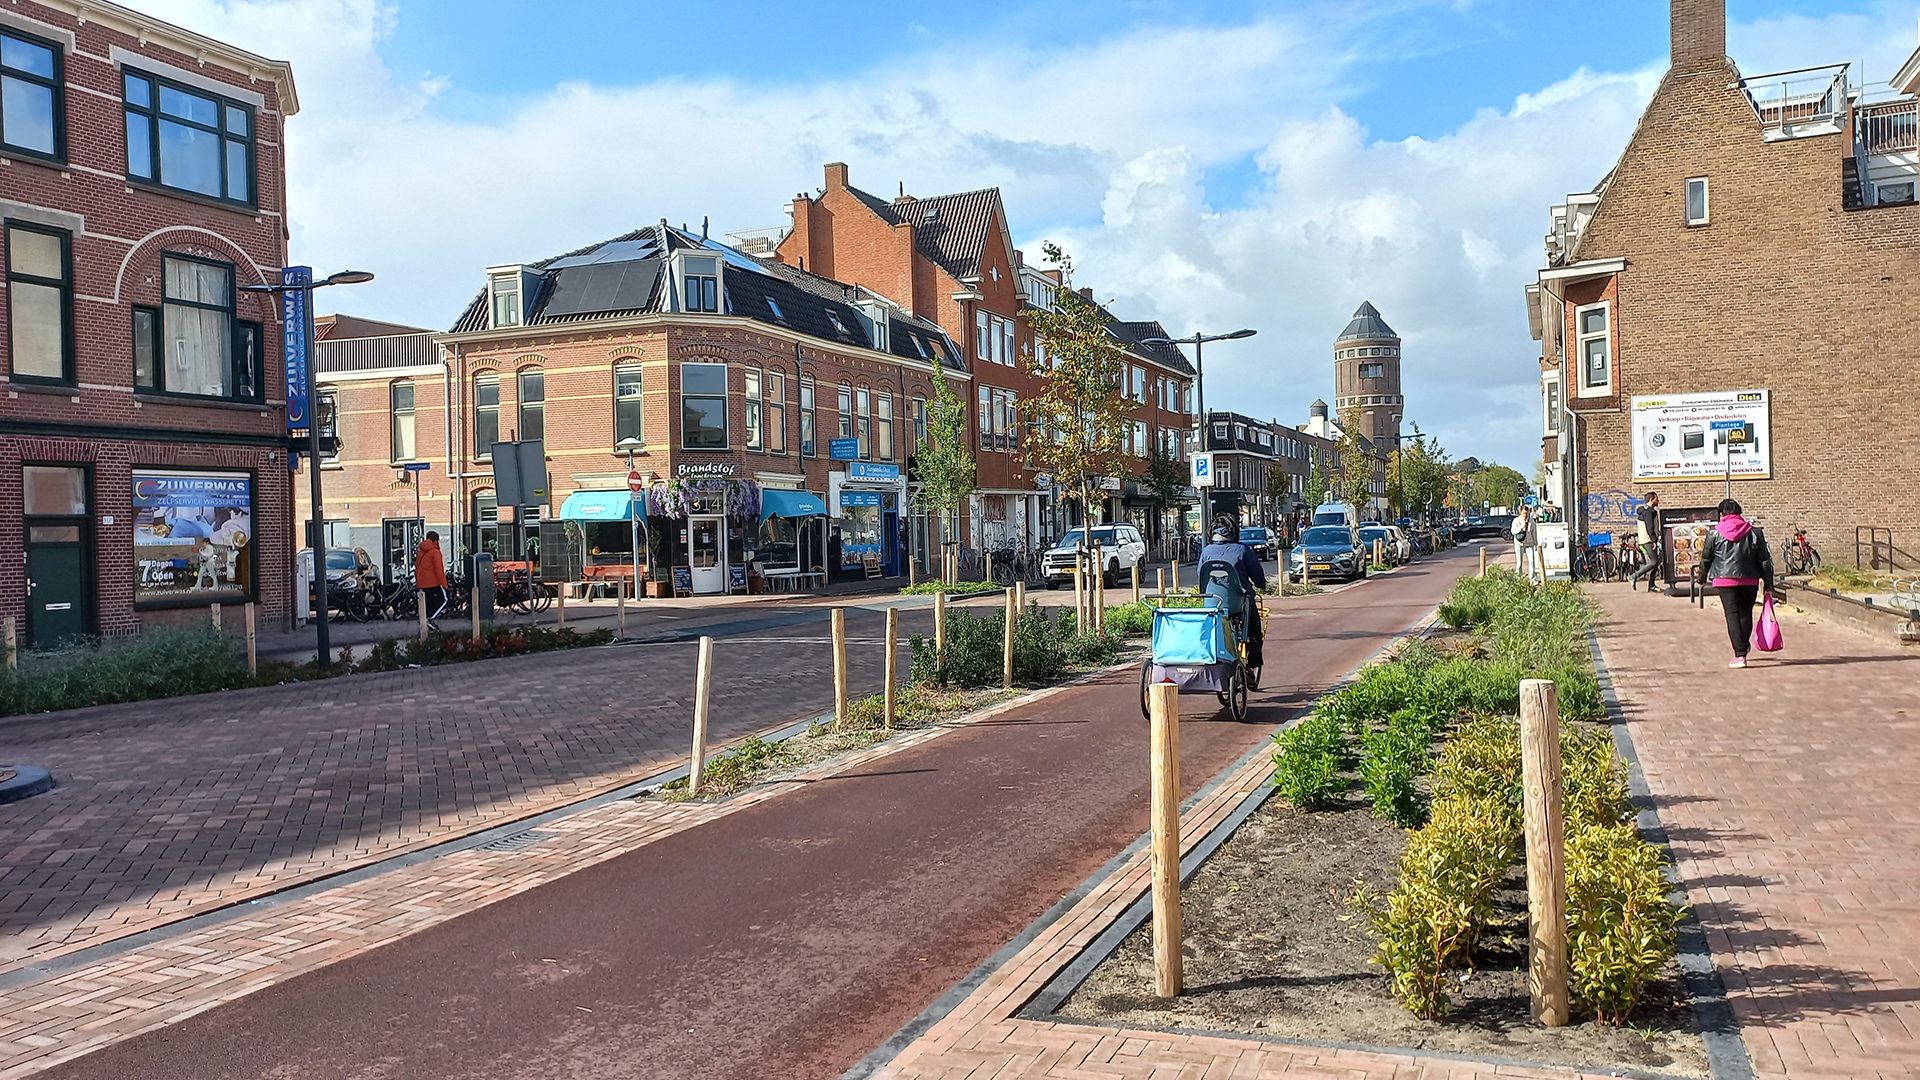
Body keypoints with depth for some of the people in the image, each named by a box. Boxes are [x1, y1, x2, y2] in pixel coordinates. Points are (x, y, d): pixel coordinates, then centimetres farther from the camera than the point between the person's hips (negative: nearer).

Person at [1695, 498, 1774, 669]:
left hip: (1725, 580, -3)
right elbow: (1765, 560, 5)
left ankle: (1740, 654, -11)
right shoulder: (1754, 532, 4)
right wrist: (1768, 585, 12)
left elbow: (1706, 558, 7)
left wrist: (1702, 575, 26)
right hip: (1750, 580, 3)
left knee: (1732, 614, -3)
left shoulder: (1715, 533, -2)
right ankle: (1744, 646, 35)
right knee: (1746, 613, 17)